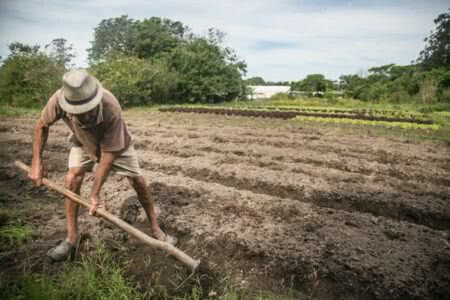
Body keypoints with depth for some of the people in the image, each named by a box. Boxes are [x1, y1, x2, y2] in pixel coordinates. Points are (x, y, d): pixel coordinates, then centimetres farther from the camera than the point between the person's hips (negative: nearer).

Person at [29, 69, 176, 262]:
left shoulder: (111, 109, -44)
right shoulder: (59, 99, -35)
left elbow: (108, 155, -35)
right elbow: (41, 126, -12)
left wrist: (94, 194, -31)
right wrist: (36, 163, -16)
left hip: (115, 144, -2)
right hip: (82, 142, 3)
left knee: (138, 182, -4)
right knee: (72, 179, -15)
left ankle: (156, 229, 13)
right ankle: (71, 237, 3)